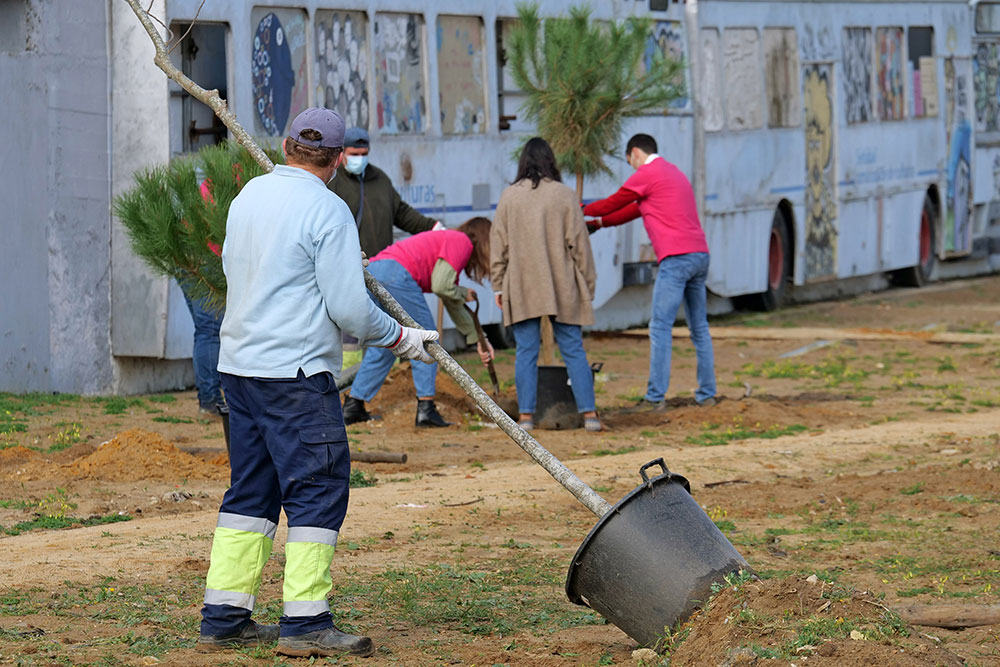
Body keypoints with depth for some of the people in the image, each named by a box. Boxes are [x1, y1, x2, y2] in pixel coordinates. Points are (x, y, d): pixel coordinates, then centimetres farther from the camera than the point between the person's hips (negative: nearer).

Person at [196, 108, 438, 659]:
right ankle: (305, 623, -6)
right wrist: (401, 339, 0)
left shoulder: (249, 195, 10)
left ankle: (224, 619, 13)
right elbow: (349, 308, -14)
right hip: (296, 371, -8)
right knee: (319, 487, -3)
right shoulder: (327, 210, -13)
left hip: (240, 363, 8)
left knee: (251, 487, 13)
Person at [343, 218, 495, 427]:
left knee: (381, 346, 18)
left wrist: (477, 339, 41)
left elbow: (453, 304, 39)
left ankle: (353, 407, 17)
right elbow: (440, 286, -7)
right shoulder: (462, 242, 4)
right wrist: (465, 294, 13)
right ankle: (425, 408, -1)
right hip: (397, 274, -9)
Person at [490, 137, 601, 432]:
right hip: (562, 287, -1)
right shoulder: (564, 195, -3)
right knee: (573, 350, 4)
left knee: (526, 352, 4)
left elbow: (499, 245, 4)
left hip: (521, 290, 1)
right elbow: (579, 243, 0)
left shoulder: (509, 197, 1)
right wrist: (588, 284, 9)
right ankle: (589, 413, 1)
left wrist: (498, 285, 12)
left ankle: (526, 415, 1)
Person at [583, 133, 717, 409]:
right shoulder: (674, 173, 25)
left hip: (676, 258, -9)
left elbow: (612, 204, 7)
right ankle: (707, 393, 10)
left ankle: (656, 396, -12)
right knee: (699, 326, 11)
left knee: (660, 327, -8)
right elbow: (637, 209, 32)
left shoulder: (646, 174, -2)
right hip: (700, 254, 9)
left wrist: (582, 211, 25)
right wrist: (599, 223, 35)